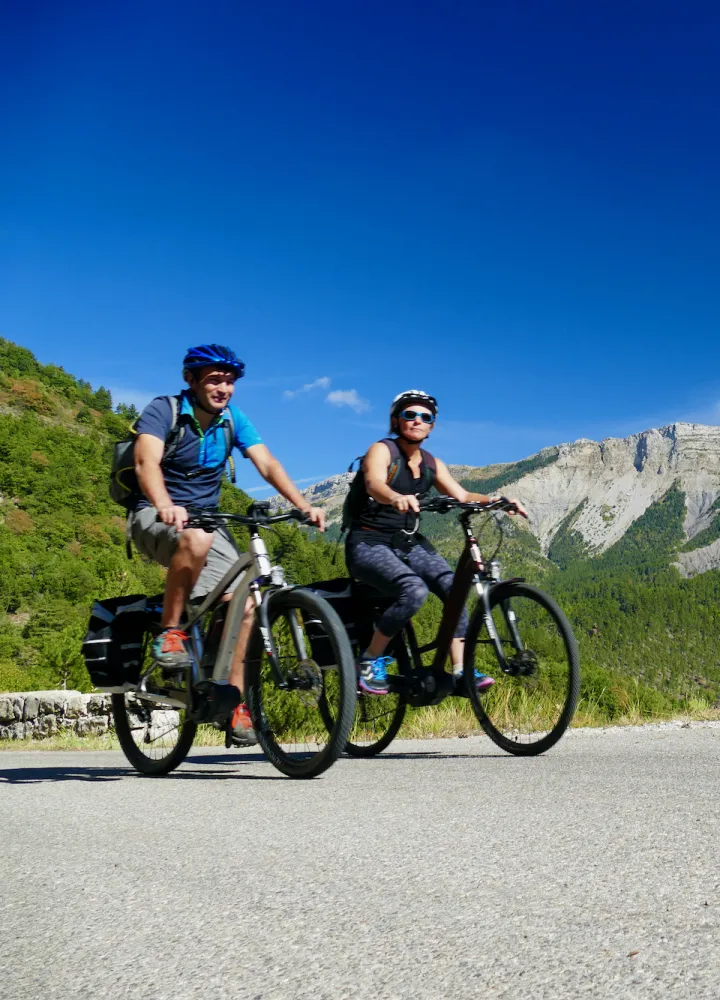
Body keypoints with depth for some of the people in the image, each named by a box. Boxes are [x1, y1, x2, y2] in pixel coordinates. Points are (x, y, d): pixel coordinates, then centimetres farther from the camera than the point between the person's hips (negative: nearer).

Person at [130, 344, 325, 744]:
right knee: (196, 538, -40)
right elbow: (147, 462, -29)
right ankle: (170, 633, -23)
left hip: (207, 519, 5)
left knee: (244, 604, -13)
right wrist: (165, 506, -49)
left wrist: (305, 506, -24)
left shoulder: (233, 418, 2)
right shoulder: (163, 410, -12)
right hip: (157, 517, -5)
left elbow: (267, 464, -8)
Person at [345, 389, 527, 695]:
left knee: (455, 588, -17)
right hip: (369, 544, -6)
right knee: (414, 590, -31)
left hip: (409, 544, 6)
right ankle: (369, 661, -15)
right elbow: (373, 484, -30)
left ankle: (460, 671, -13)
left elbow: (462, 496, 2)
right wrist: (397, 498, -53)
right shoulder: (382, 450, -9)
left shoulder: (432, 464, 11)